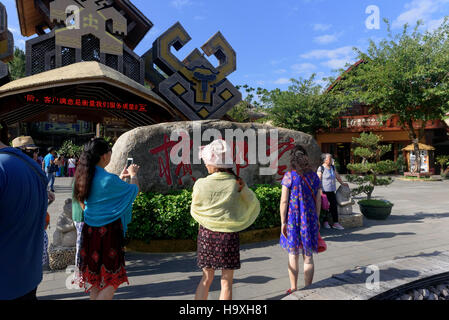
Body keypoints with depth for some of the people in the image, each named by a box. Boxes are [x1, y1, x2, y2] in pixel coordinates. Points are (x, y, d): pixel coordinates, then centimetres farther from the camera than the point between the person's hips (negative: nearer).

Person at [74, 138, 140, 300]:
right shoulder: (109, 179, -21)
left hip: (90, 230, 8)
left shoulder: (85, 176, 1)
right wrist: (133, 175, 13)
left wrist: (121, 178, 24)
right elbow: (134, 189, -7)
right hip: (108, 231, -8)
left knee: (94, 276, 19)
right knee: (112, 279, 5)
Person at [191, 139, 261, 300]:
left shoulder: (201, 184, -10)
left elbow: (195, 210, 4)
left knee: (206, 278, 20)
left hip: (206, 234, 2)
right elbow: (254, 206, 2)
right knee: (226, 282, 12)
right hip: (229, 234, -1)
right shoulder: (237, 183, -11)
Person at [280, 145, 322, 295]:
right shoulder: (314, 176, 3)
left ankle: (293, 289, 20)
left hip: (293, 218, -3)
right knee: (308, 257, 12)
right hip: (310, 218, 3)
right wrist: (316, 219, 17)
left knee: (293, 255, 10)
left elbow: (284, 201, -12)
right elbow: (318, 200, 6)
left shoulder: (289, 176, -10)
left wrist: (283, 222, -5)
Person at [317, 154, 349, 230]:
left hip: (332, 190, 6)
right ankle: (325, 222, 14)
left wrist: (342, 183, 32)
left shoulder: (333, 167, 13)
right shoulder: (321, 168, -8)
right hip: (324, 191, -6)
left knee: (334, 206, 0)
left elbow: (337, 176, 26)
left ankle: (335, 223, 6)